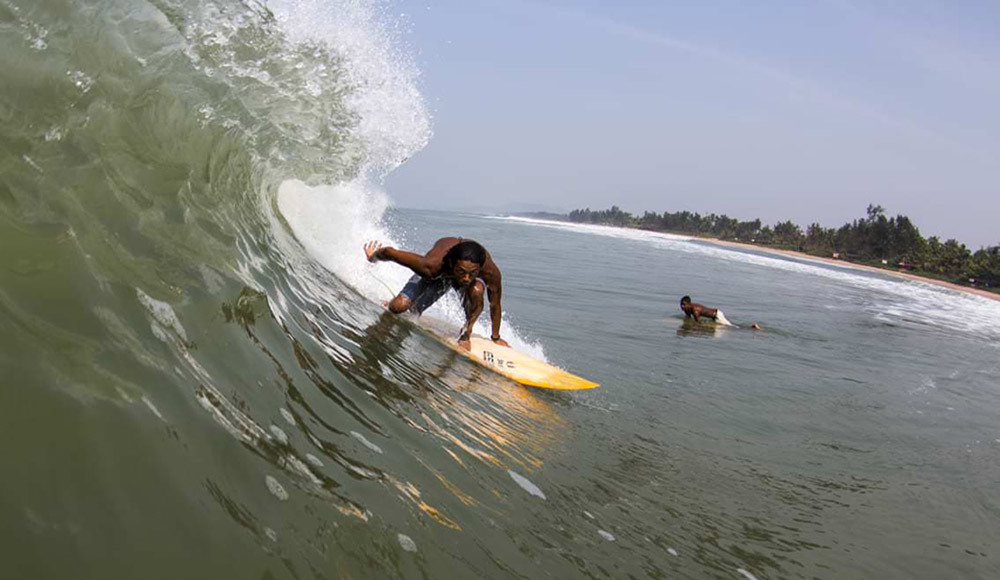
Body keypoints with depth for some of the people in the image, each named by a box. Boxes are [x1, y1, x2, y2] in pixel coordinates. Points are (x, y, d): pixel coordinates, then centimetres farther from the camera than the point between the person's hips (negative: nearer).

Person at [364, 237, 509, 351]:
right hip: (439, 275, 0)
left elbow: (495, 304, -21)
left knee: (476, 291, -36)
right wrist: (373, 257, -7)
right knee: (398, 307, -16)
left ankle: (466, 332, -6)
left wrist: (496, 338, -8)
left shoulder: (490, 271, -41)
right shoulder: (431, 267, -44)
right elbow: (389, 252, -30)